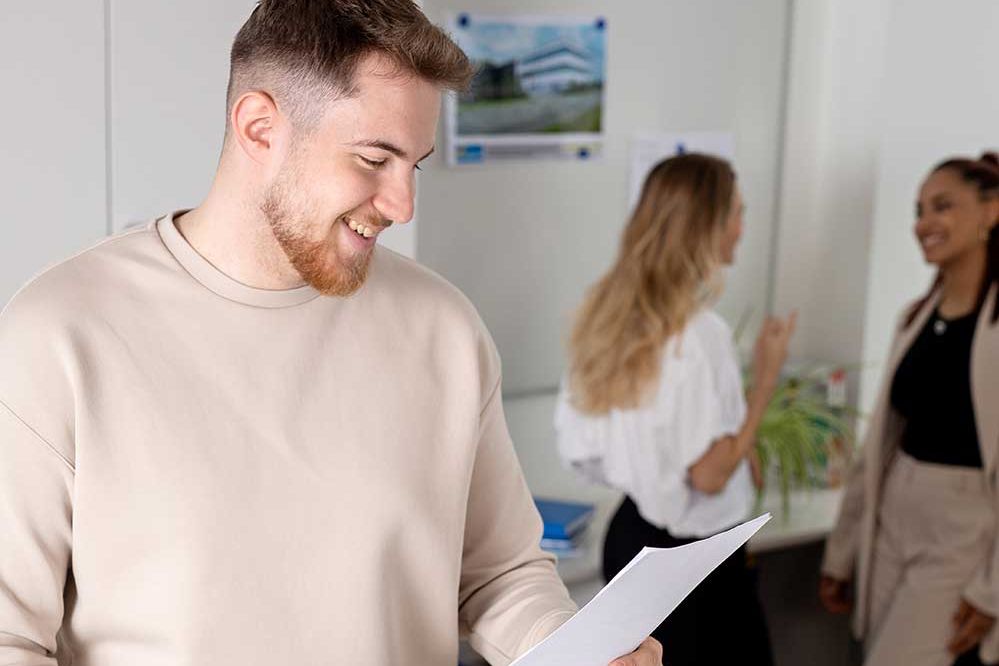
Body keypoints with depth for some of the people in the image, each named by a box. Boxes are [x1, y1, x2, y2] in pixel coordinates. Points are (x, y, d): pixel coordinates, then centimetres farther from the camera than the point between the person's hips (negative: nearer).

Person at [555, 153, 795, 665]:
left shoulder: (609, 310, 1)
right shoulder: (698, 332, -23)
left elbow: (581, 446, 8)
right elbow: (708, 475, -21)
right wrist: (765, 380, -14)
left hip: (630, 536, 8)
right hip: (693, 558, -8)